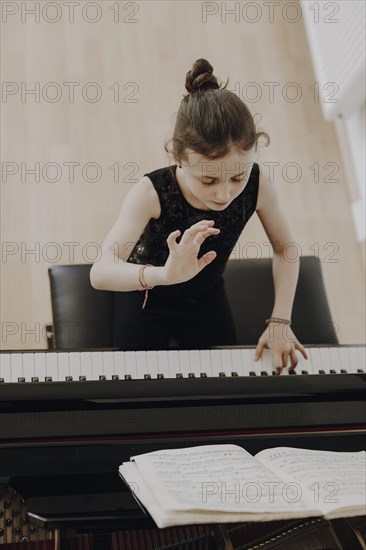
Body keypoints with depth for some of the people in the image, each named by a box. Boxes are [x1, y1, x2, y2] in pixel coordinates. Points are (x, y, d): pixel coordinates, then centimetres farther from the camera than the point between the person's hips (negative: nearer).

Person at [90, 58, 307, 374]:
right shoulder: (152, 193, -35)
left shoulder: (256, 186, -26)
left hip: (207, 299, 3)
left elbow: (284, 249, -7)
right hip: (147, 298, -2)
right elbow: (100, 274, -46)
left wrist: (280, 321, -17)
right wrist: (164, 274, -65)